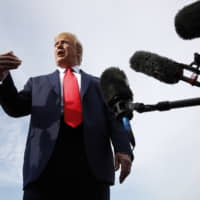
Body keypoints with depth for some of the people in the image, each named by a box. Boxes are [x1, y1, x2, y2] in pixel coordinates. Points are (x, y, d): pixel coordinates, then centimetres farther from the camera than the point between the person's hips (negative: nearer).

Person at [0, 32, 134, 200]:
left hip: (92, 163, 0)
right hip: (46, 162, 1)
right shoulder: (38, 83, 29)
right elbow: (16, 108, 13)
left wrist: (123, 149, -7)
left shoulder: (98, 84, 28)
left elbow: (113, 118, 13)